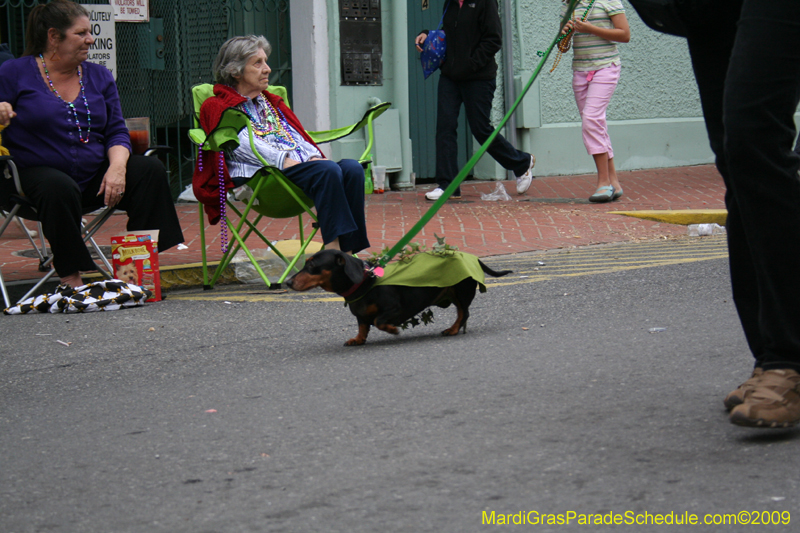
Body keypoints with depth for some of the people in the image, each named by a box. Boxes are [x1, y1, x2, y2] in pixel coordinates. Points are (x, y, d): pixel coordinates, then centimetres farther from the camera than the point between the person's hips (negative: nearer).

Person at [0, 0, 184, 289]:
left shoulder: (99, 76, 13)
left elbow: (116, 131, 9)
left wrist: (117, 167, -12)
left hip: (95, 175, 5)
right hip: (39, 173, -4)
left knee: (150, 169, -18)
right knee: (60, 188, -38)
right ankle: (69, 276, -28)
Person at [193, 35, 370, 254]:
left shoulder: (272, 102, 33)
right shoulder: (217, 107, 9)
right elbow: (245, 145, -8)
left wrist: (314, 157, 0)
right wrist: (284, 161, -20)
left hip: (300, 165, 8)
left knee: (352, 168, -22)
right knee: (328, 170, -33)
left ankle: (349, 254, -30)